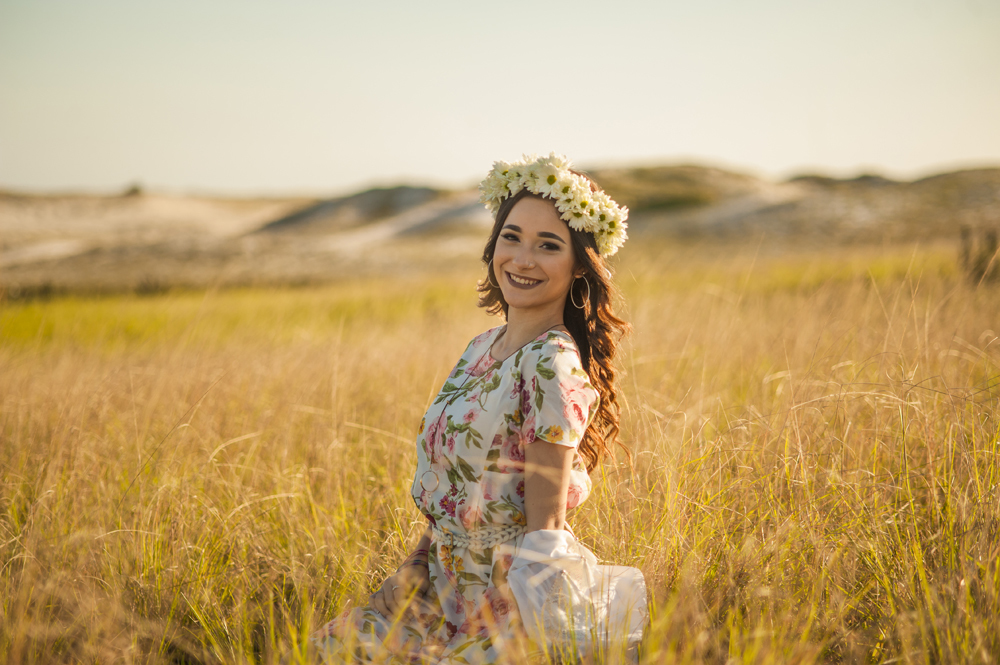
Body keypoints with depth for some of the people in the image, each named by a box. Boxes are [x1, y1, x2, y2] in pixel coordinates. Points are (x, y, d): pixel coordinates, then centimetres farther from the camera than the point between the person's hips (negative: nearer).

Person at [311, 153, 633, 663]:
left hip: (507, 610, -8)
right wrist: (412, 569, 1)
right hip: (446, 592, 8)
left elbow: (545, 528, -20)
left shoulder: (551, 365, -19)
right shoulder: (482, 349, 8)